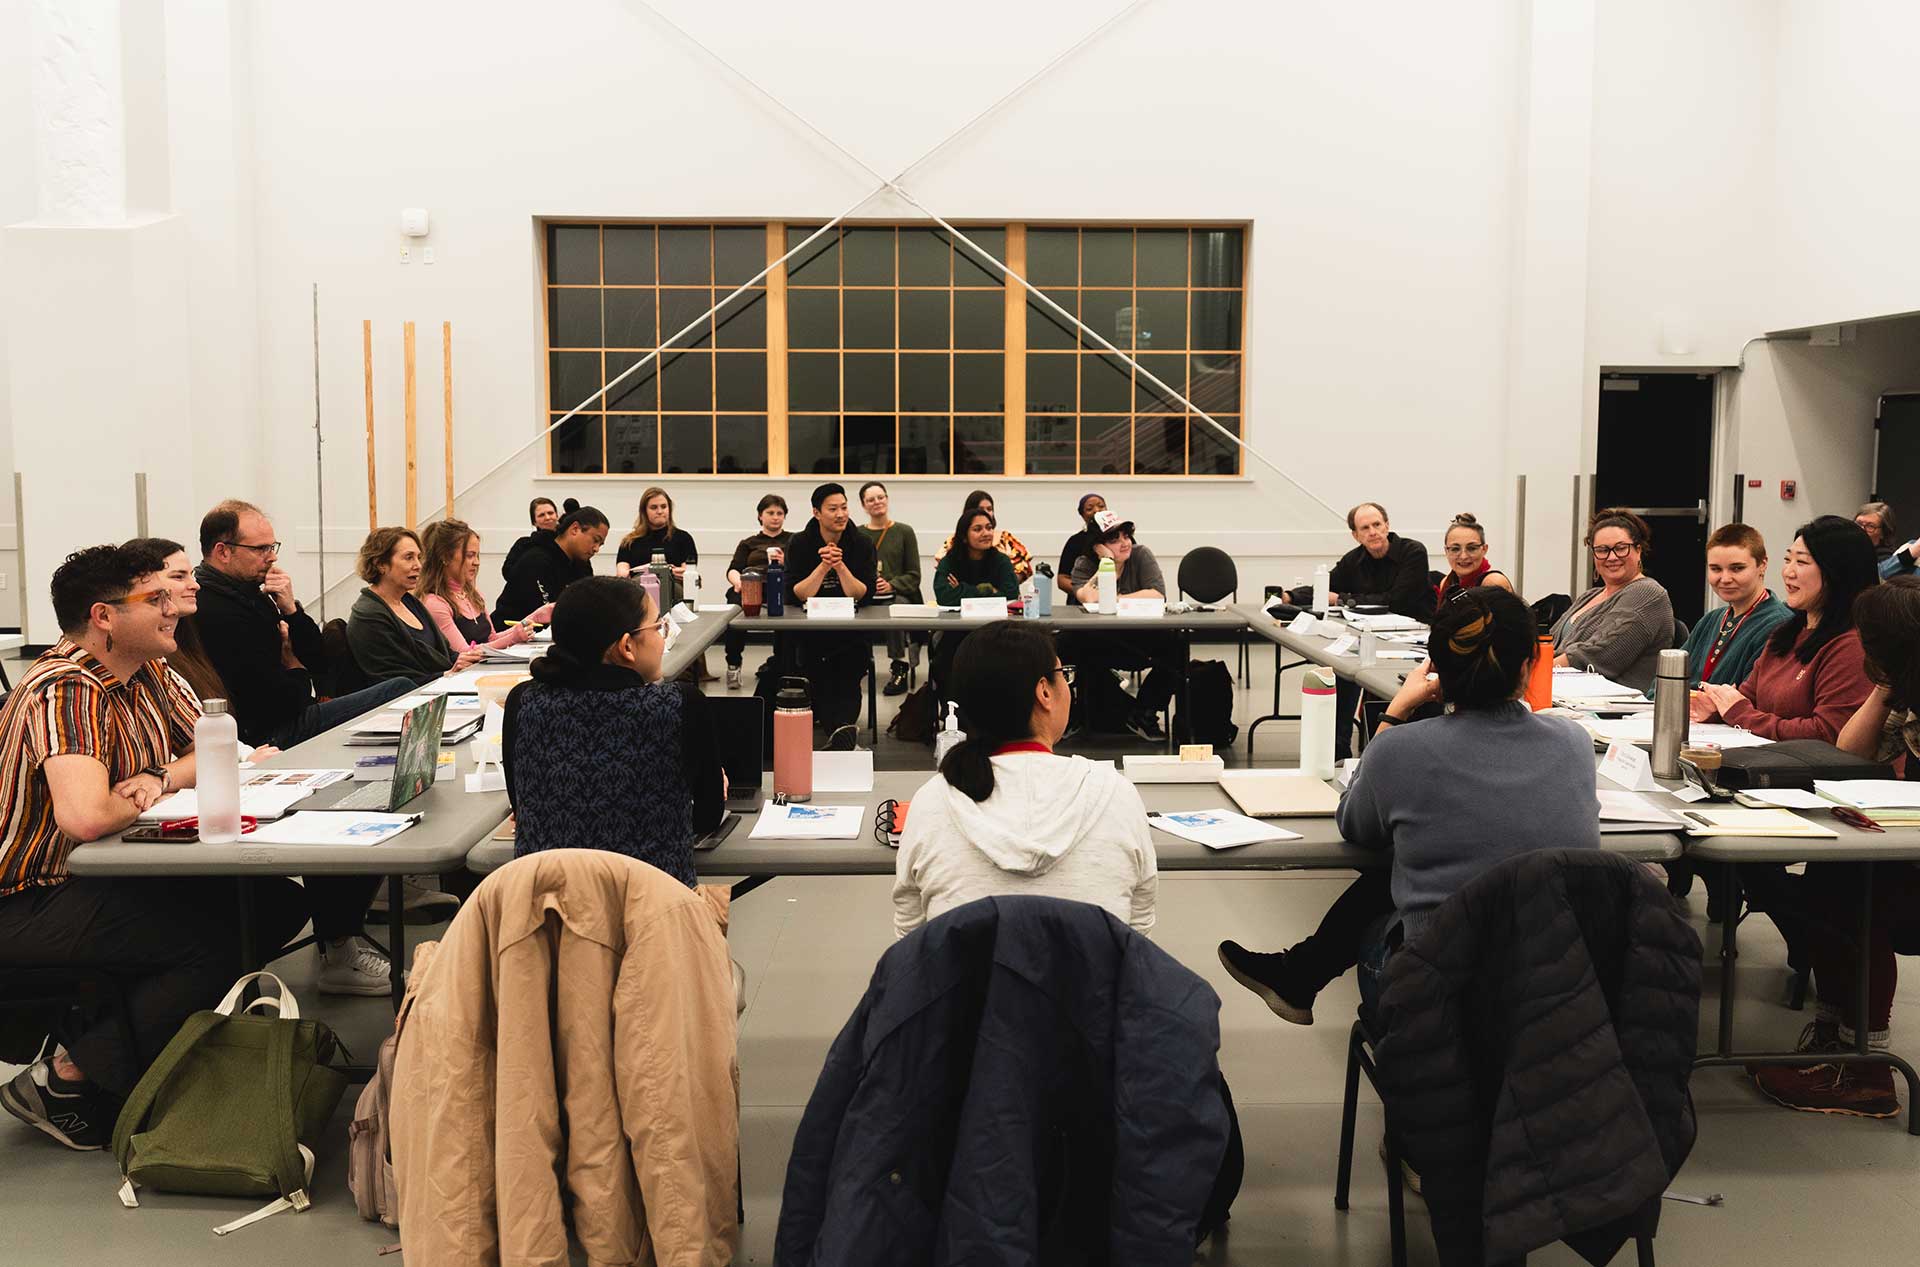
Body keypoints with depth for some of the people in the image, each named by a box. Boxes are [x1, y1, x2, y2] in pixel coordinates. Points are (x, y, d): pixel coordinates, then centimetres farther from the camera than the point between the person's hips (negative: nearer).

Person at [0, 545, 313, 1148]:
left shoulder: (151, 673, 5)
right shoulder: (64, 691, -23)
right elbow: (86, 818, -37)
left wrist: (161, 779, -12)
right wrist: (141, 802, -14)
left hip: (108, 875, 9)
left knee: (276, 903, -5)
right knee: (214, 940, -26)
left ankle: (102, 1025, 2)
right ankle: (65, 1079, -8)